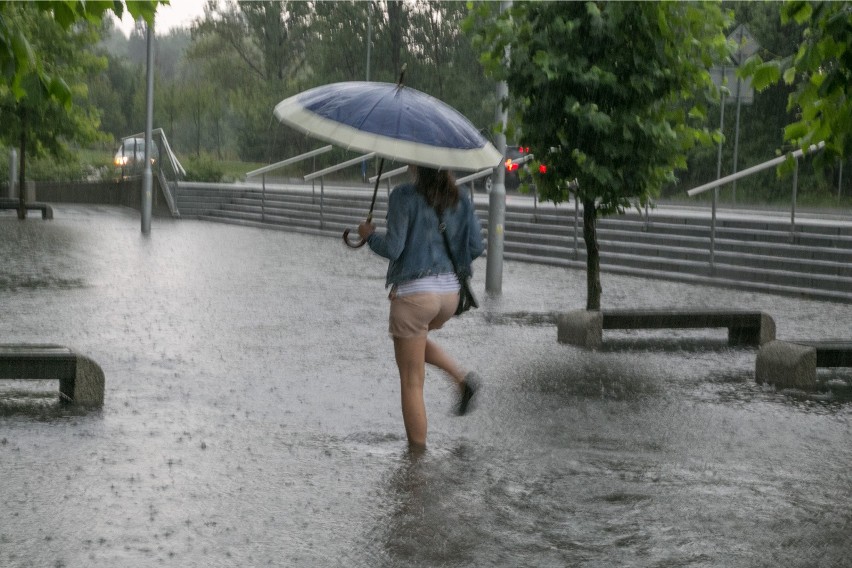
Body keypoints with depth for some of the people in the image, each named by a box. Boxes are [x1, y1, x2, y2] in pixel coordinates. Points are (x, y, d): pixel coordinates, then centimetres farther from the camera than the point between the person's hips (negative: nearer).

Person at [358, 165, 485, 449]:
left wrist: (368, 235, 4)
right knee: (417, 338, 35)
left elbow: (392, 248, -16)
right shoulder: (460, 200, 4)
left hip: (413, 292, -6)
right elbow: (476, 247, 4)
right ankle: (463, 378, 15)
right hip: (449, 290, 6)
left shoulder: (404, 196, -12)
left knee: (411, 382, 6)